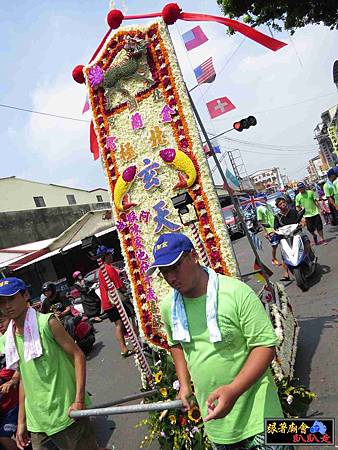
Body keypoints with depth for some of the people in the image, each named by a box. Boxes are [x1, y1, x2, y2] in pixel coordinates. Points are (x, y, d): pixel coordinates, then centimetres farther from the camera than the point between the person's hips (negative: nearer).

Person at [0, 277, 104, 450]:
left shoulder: (46, 322, -12)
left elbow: (77, 355, -13)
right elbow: (24, 378, 12)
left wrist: (79, 399, -19)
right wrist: (21, 421, 12)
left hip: (65, 415, -5)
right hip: (36, 423, 5)